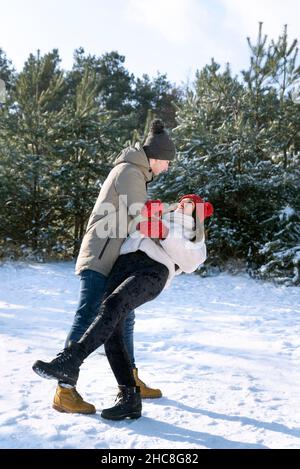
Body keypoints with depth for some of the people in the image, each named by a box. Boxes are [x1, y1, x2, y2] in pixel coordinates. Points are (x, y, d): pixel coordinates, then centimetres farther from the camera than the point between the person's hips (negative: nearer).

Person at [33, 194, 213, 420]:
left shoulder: (196, 236, 28)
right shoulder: (159, 216, 41)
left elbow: (192, 260, 5)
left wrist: (165, 235, -5)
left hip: (155, 271, -4)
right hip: (125, 263, 4)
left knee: (113, 305, -33)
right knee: (112, 333, -15)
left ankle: (68, 363, -40)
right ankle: (129, 398, -13)